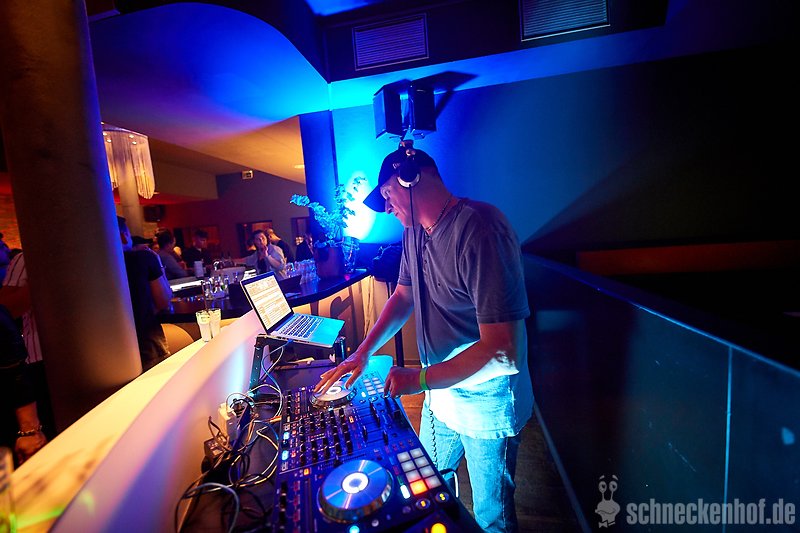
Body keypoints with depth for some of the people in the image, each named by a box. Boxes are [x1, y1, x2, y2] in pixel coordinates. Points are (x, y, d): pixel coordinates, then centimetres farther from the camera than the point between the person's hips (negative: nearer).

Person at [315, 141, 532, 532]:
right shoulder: (415, 230, -1)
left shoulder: (479, 231, -29)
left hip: (487, 404, -7)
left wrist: (421, 379, -22)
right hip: (439, 392, 8)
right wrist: (363, 352, -1)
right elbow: (403, 296, 8)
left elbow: (500, 350, -30)